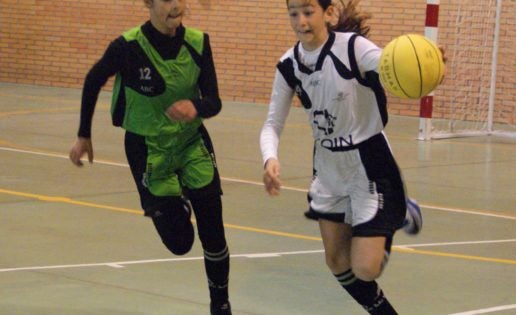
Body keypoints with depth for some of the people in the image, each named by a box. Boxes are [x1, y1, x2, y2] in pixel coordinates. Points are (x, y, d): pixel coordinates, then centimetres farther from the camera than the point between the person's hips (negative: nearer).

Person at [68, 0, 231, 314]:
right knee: (179, 243, 0)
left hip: (193, 143, 2)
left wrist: (196, 107, -36)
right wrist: (84, 135, 4)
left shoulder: (198, 42, -12)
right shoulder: (128, 46, -20)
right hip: (148, 150, -2)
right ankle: (178, 204, 36)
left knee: (214, 237, -2)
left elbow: (214, 102, -12)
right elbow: (93, 82, -2)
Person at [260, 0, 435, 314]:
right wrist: (271, 159, -24)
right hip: (329, 170, 6)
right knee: (338, 264, 11)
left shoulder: (353, 47, -22)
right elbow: (273, 125, -2)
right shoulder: (290, 65, -6)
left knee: (365, 269, -11)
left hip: (370, 167, -5)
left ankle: (398, 217, 20)